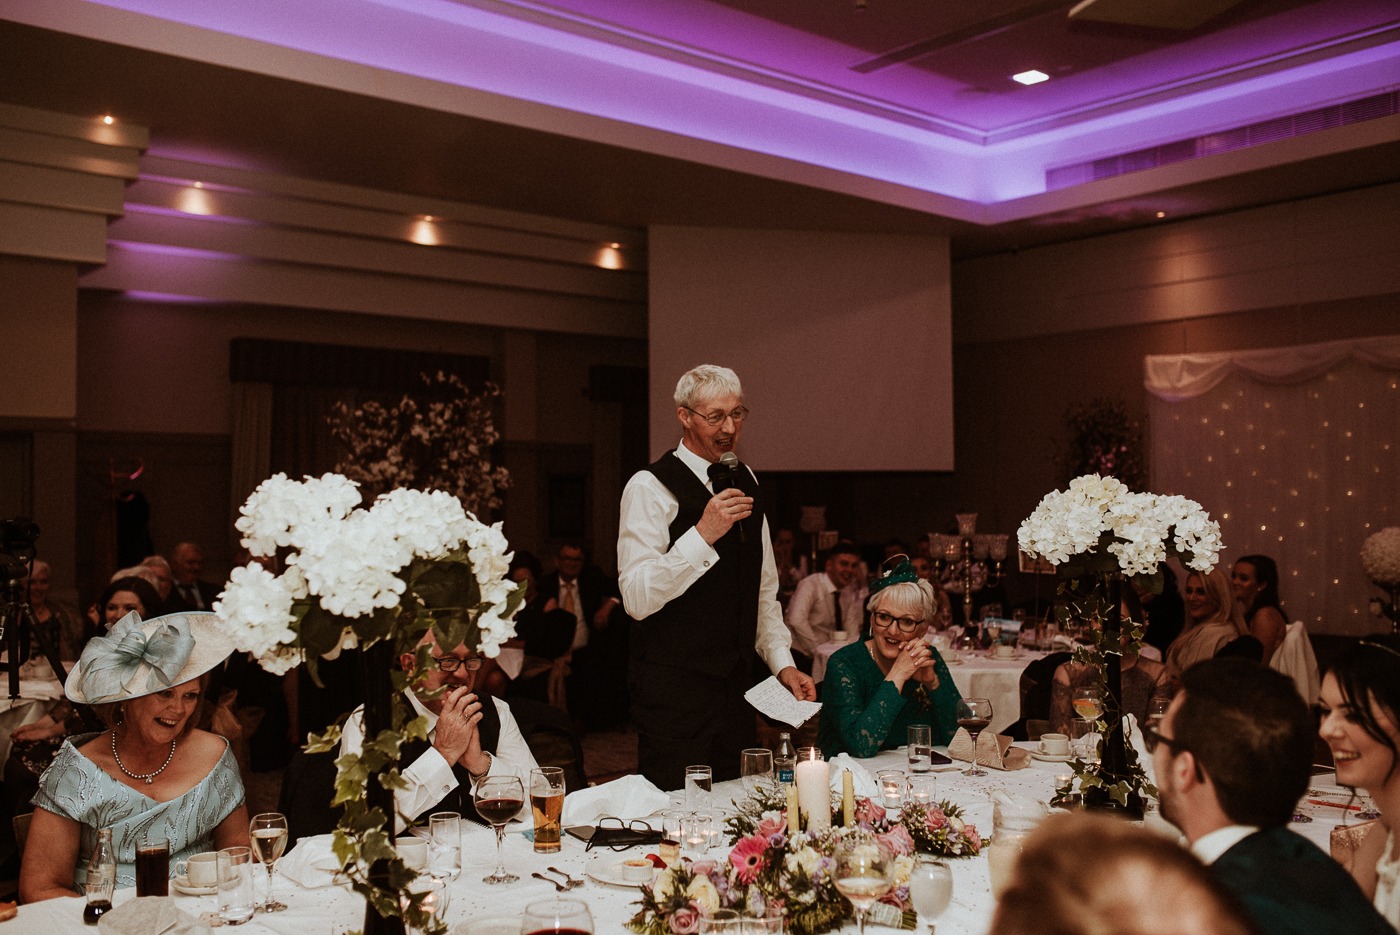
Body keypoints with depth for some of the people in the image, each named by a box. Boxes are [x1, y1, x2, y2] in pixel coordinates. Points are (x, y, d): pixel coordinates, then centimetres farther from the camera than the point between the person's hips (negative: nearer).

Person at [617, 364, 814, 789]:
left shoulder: (745, 483, 12)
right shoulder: (650, 487, -10)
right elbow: (637, 598, -20)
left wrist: (782, 662, 11)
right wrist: (702, 534, -27)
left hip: (735, 688, 7)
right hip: (673, 693, -6)